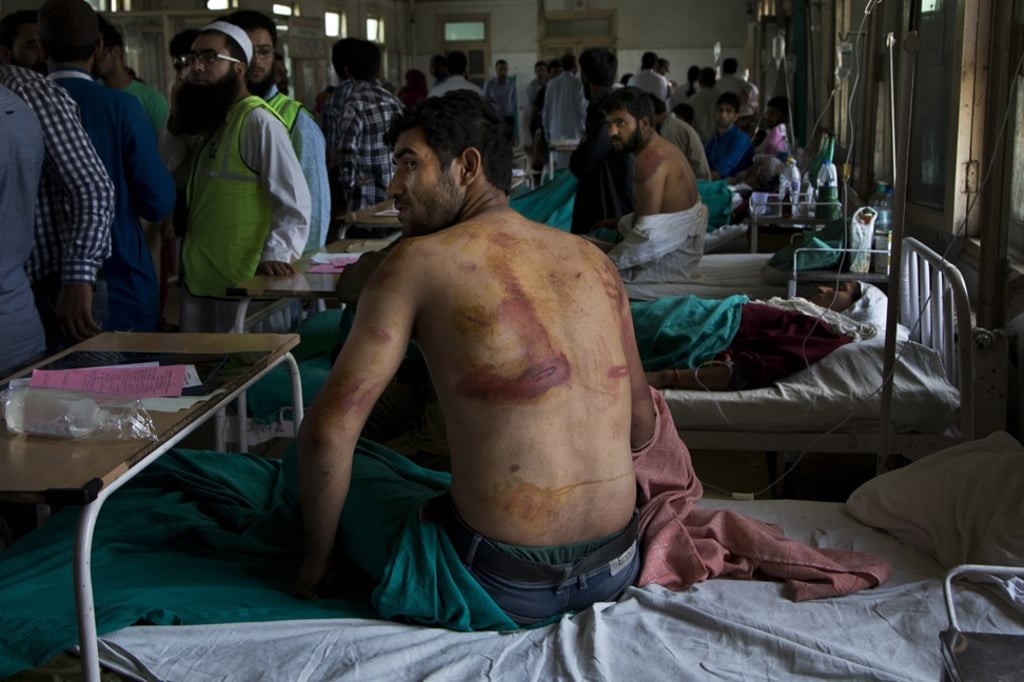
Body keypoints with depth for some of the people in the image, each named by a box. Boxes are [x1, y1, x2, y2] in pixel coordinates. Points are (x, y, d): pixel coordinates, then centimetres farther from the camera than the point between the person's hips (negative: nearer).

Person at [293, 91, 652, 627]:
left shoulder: (419, 260, -8)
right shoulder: (592, 259, 6)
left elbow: (327, 431, -11)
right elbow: (641, 425, 14)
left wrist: (317, 559, 4)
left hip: (497, 591, -6)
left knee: (325, 461, 17)